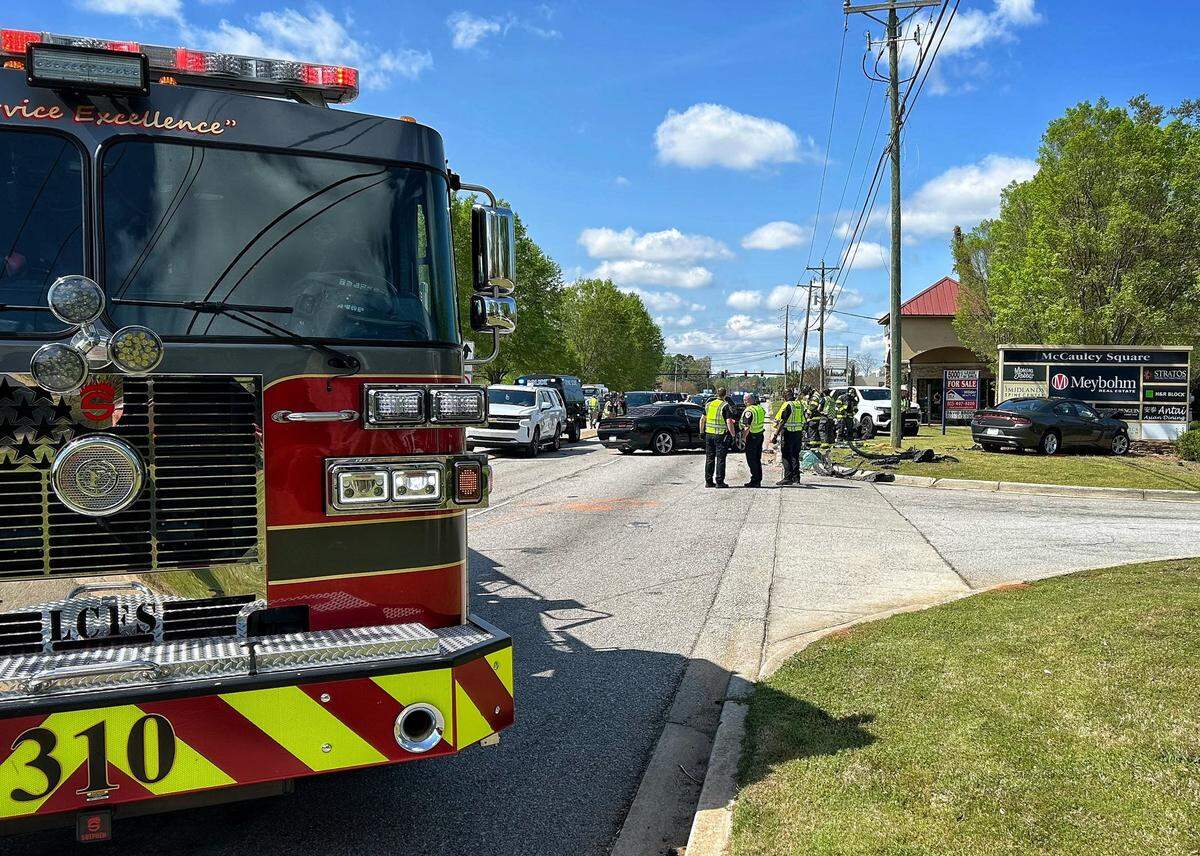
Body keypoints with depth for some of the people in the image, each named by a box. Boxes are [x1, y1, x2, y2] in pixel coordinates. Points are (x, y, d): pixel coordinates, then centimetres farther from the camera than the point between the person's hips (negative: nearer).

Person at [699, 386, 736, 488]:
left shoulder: (709, 405, 9)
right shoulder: (725, 406, -9)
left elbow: (702, 420, 13)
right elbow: (729, 422, -16)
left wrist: (702, 432, 22)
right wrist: (733, 435, -12)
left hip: (709, 434, 5)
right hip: (720, 435, -5)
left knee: (709, 458, 11)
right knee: (720, 459, 0)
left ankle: (708, 481, 14)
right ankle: (719, 482, -1)